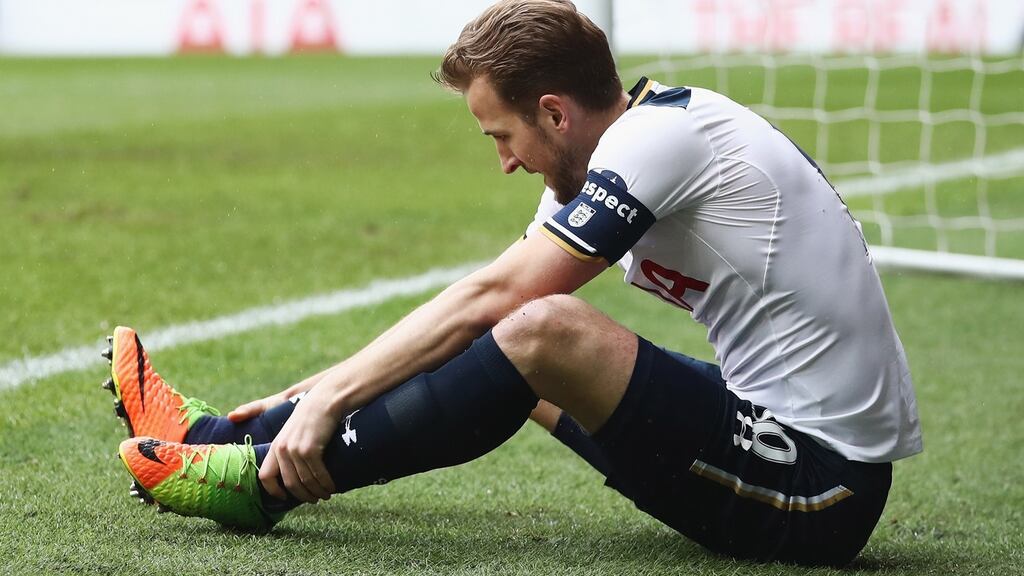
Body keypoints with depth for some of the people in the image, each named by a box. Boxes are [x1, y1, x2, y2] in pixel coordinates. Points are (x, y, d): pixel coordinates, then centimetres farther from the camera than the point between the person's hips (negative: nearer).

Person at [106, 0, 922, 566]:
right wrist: (328, 391, 13)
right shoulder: (653, 128, 12)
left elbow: (491, 296, -19)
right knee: (510, 349, 14)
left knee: (540, 330, -24)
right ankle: (226, 436, 16)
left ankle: (263, 479, -11)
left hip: (819, 489, -10)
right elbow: (485, 308, 15)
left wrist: (330, 395, -14)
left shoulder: (660, 137, -16)